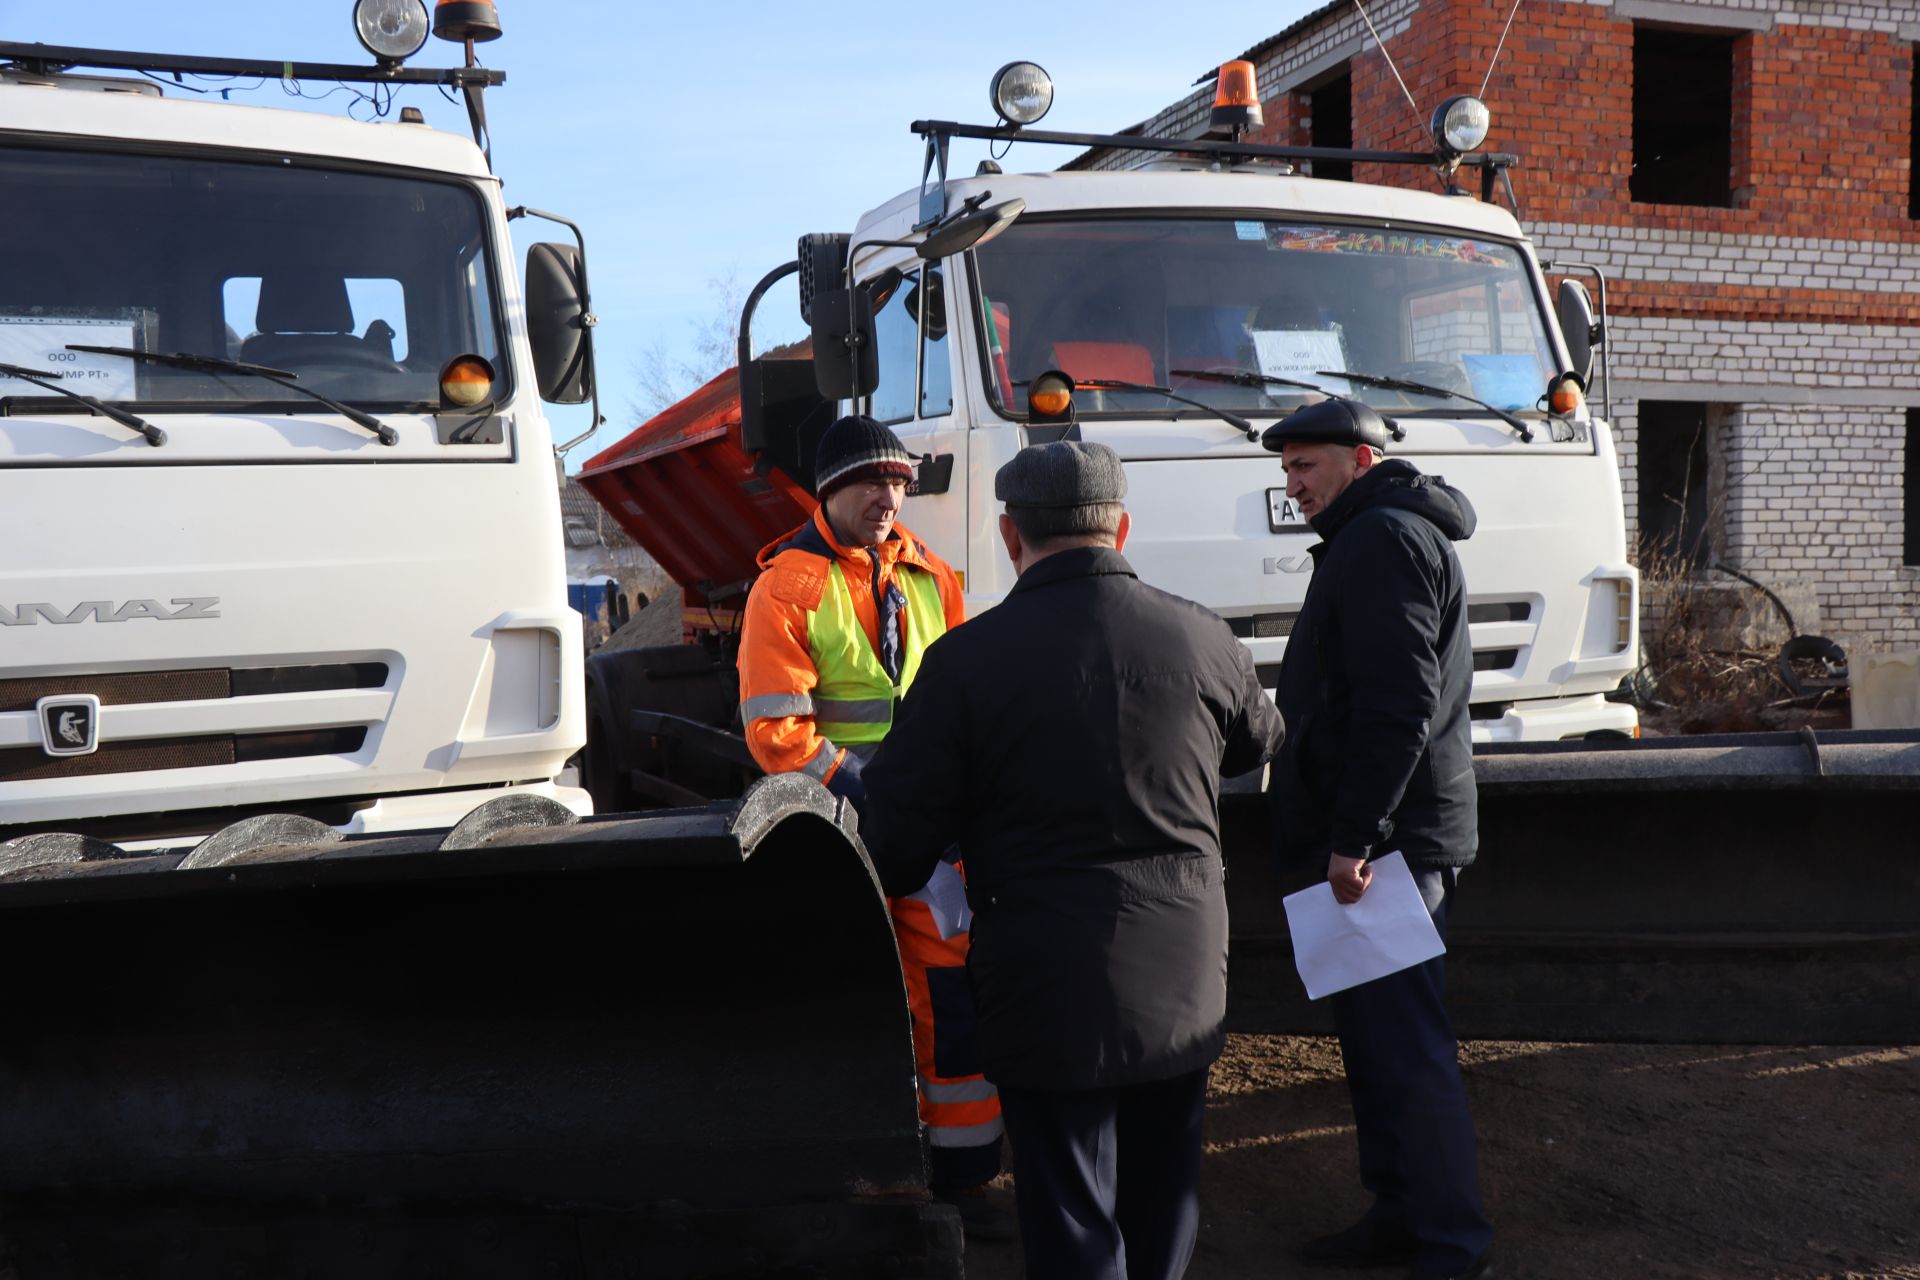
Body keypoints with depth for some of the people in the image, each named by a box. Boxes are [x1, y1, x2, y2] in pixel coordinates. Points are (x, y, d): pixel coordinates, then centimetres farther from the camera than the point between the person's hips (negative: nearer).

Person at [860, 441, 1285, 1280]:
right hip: (1185, 979, 4)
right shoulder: (1202, 640, -3)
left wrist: (891, 880, 12)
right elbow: (1261, 745, 18)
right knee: (1162, 1209, 23)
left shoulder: (966, 658, -14)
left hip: (1049, 989, -4)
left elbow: (899, 839, -11)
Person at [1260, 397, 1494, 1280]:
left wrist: (1355, 835, -22)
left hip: (1389, 839, -11)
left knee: (1405, 1043, -6)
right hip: (1381, 835, 11)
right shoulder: (1375, 538, 22)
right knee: (1375, 1035, 16)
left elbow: (1398, 704, -22)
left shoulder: (1384, 538, -11)